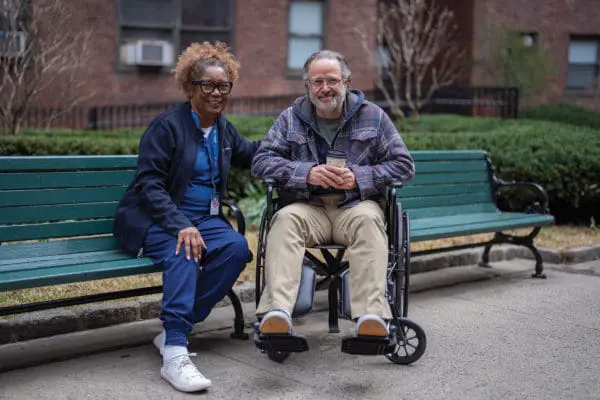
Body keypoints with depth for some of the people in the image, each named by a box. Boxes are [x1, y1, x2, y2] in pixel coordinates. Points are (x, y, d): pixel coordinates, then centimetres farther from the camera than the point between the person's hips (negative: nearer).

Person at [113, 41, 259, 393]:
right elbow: (149, 183, -14)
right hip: (155, 220, -6)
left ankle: (174, 330, -21)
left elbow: (249, 154, 33)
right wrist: (180, 225, -27)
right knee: (183, 251, -37)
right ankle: (175, 354, -42)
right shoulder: (168, 125, -7)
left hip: (203, 218, 6)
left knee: (237, 247, -24)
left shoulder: (224, 129, 13)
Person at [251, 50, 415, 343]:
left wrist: (359, 178, -10)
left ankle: (371, 316, -46)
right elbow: (261, 161, 3)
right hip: (307, 207, 1)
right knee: (285, 220, -33)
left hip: (355, 204, 0)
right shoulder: (291, 118, 13)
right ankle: (276, 312, -48)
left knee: (368, 219, -35)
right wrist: (306, 173, -14)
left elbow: (404, 164, 7)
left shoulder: (373, 116, 11)